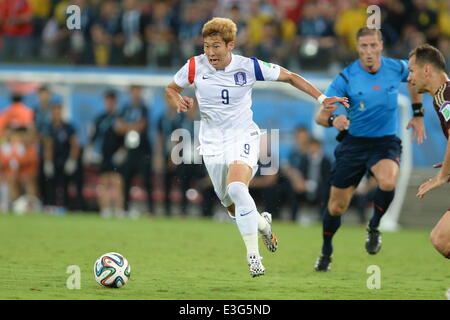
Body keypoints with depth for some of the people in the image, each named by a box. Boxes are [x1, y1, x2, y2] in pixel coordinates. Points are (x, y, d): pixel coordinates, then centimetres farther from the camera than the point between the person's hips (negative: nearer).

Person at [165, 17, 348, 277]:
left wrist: (322, 98, -6)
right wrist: (178, 101, -14)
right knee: (233, 208, 8)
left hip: (243, 137, -3)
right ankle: (263, 224, 44)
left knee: (236, 188, -31)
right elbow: (171, 88, 10)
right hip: (212, 143, 3)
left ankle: (253, 256, -24)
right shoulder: (195, 67, -7)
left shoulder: (249, 67, -12)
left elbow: (289, 77, 0)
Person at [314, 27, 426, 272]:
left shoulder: (396, 68, -7)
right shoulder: (346, 78, -13)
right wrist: (332, 120, -38)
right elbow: (320, 116, -15)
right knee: (337, 206, 4)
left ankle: (374, 227, -4)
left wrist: (418, 115, 17)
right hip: (354, 143, 0)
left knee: (388, 182, -33)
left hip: (386, 142, 0)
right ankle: (326, 252, 32)